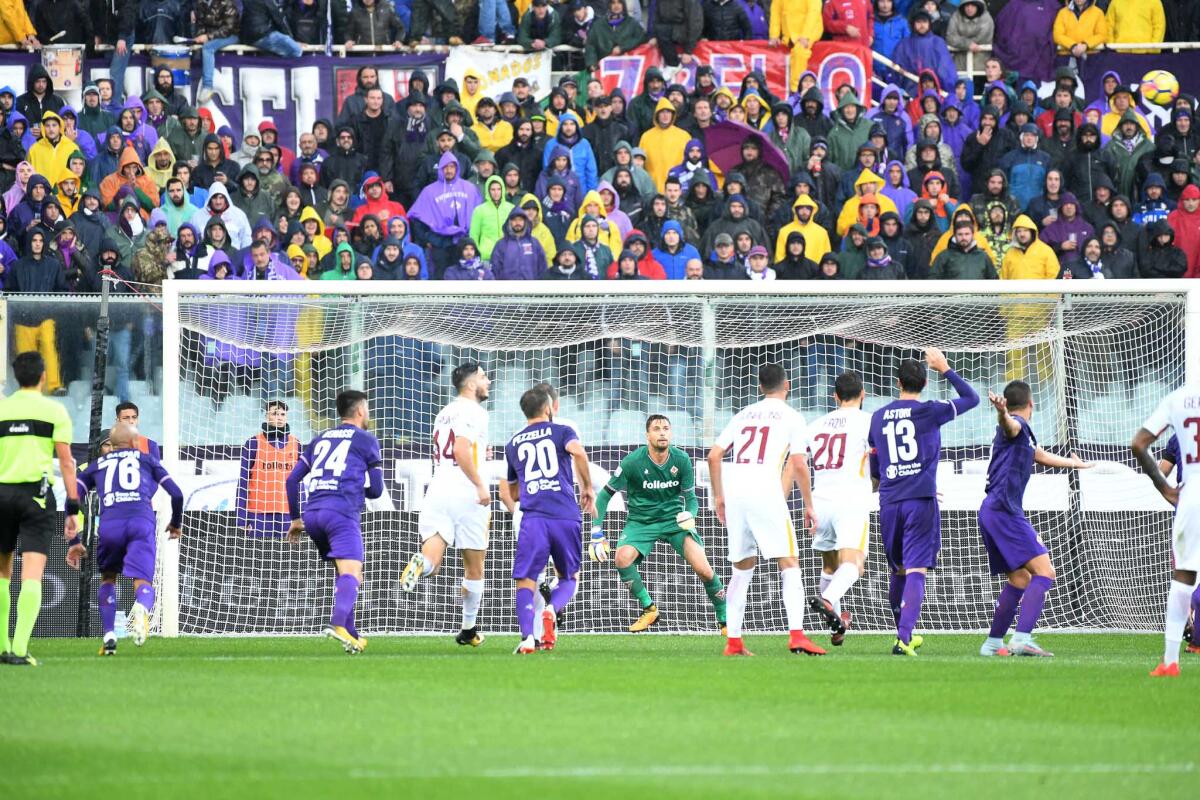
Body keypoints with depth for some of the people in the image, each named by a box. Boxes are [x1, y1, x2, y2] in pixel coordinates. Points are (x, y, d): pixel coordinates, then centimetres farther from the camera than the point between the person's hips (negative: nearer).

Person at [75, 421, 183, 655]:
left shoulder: (97, 465, 28)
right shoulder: (146, 460, 26)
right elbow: (176, 494, 21)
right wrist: (176, 523, 38)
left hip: (109, 524, 1)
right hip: (142, 521, -1)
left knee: (108, 578, 24)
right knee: (143, 583, -6)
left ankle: (109, 636, 12)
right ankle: (141, 608, -43)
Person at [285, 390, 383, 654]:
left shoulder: (320, 440, 24)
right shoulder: (366, 440, 11)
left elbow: (292, 479, 21)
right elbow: (375, 490, 11)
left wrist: (295, 518, 27)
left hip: (311, 513, 6)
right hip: (341, 512, -6)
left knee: (343, 571, 20)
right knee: (351, 571, -17)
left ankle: (351, 635, 14)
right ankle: (338, 624, -42)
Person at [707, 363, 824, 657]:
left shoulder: (744, 415, 19)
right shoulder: (791, 417, 6)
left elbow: (714, 456, 15)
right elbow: (799, 465, -2)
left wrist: (719, 497, 22)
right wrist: (808, 505, 6)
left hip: (735, 494, 5)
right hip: (767, 494, -5)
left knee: (742, 567, 15)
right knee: (789, 564, -5)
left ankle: (733, 641, 12)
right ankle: (796, 634, -20)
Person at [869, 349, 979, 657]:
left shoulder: (878, 418, 11)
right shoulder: (930, 411, -2)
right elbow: (971, 399, 11)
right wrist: (945, 369, 17)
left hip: (889, 503, 4)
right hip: (921, 501, -4)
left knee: (898, 571, 18)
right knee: (916, 570, -9)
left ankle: (903, 635, 30)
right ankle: (904, 637, -24)